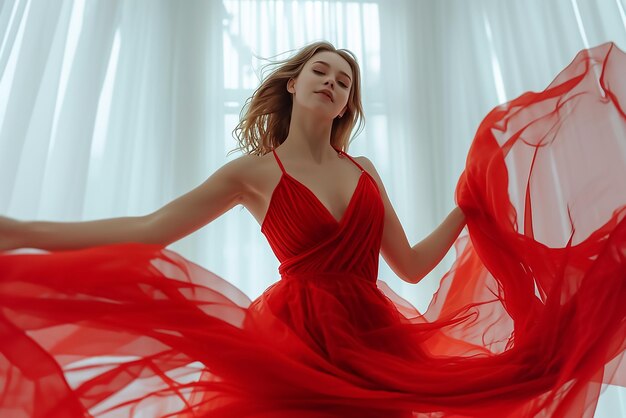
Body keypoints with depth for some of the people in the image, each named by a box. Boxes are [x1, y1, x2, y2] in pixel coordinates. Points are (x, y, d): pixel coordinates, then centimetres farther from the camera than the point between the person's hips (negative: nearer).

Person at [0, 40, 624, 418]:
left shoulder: (363, 171, 9)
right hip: (298, 346, -4)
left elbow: (411, 264, 10)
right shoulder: (255, 172, -2)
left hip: (373, 341, 4)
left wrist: (469, 206, 6)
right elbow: (146, 232, -9)